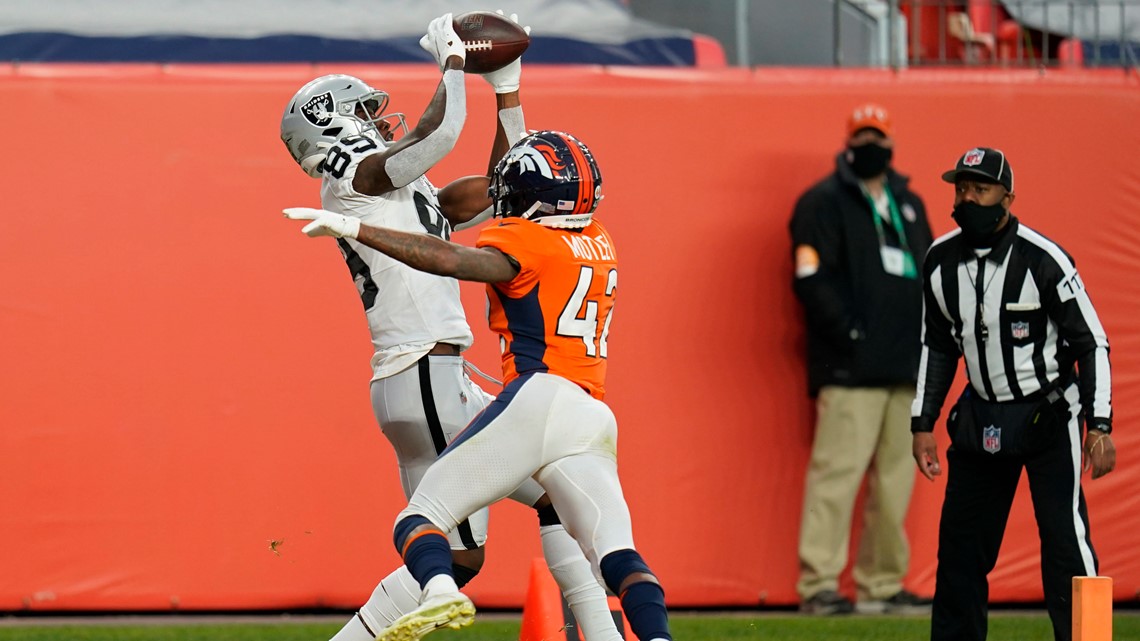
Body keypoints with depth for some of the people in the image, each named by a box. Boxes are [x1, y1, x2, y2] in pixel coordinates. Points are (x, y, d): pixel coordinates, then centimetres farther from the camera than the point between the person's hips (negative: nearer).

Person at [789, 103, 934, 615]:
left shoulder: (909, 204, 20)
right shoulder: (824, 202, -2)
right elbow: (811, 279, -10)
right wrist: (848, 334, -16)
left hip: (907, 368, 7)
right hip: (850, 370, -7)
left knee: (895, 480, 7)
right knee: (839, 469, -12)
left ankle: (882, 585, 13)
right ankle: (818, 585, -13)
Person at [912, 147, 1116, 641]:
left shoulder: (1043, 260, -16)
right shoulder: (940, 261, 0)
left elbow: (1091, 344, -13)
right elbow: (938, 346, 14)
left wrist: (1099, 427, -19)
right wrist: (922, 424, 10)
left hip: (1049, 416, -6)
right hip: (980, 421, 6)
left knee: (1065, 541, -13)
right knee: (960, 545, 7)